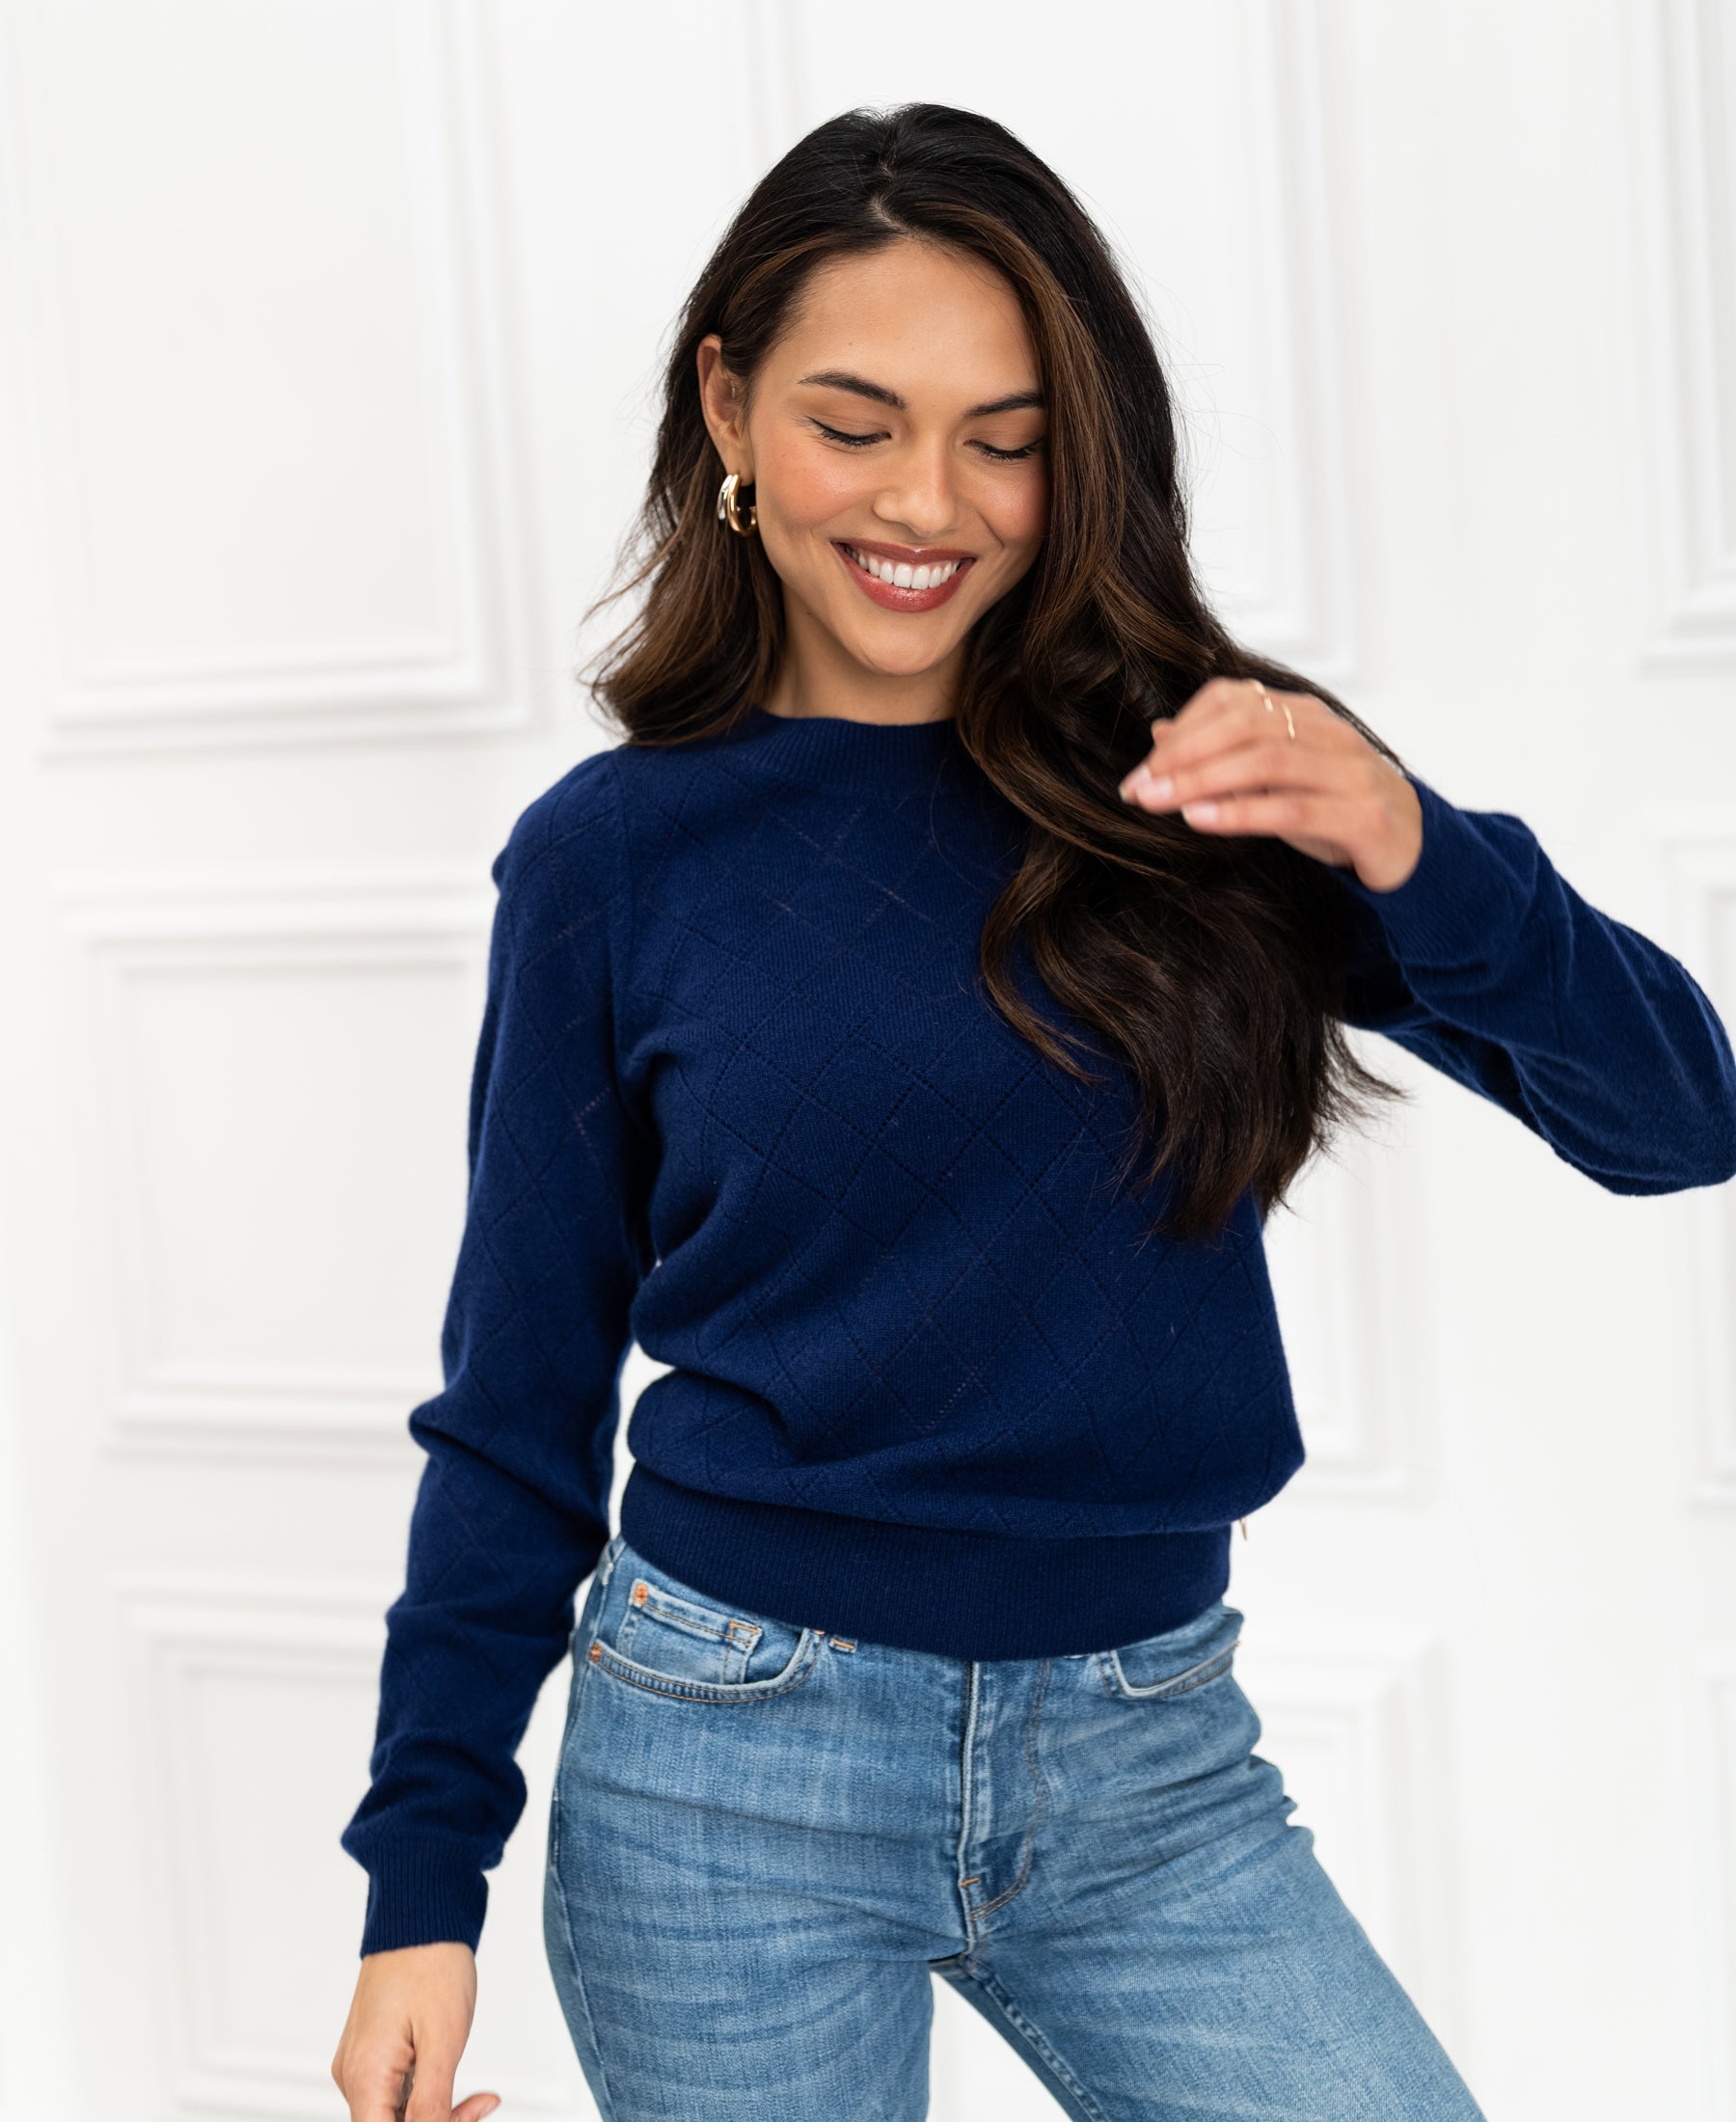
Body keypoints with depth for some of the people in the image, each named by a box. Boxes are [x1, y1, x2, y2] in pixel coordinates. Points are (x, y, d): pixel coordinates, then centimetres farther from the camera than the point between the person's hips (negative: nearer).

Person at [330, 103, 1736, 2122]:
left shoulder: (1195, 780, -1)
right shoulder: (611, 855, -3)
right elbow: (521, 1399, 3)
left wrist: (1407, 856, -22)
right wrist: (425, 1873, -1)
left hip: (1154, 1761, 2)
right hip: (733, 1766, -1)